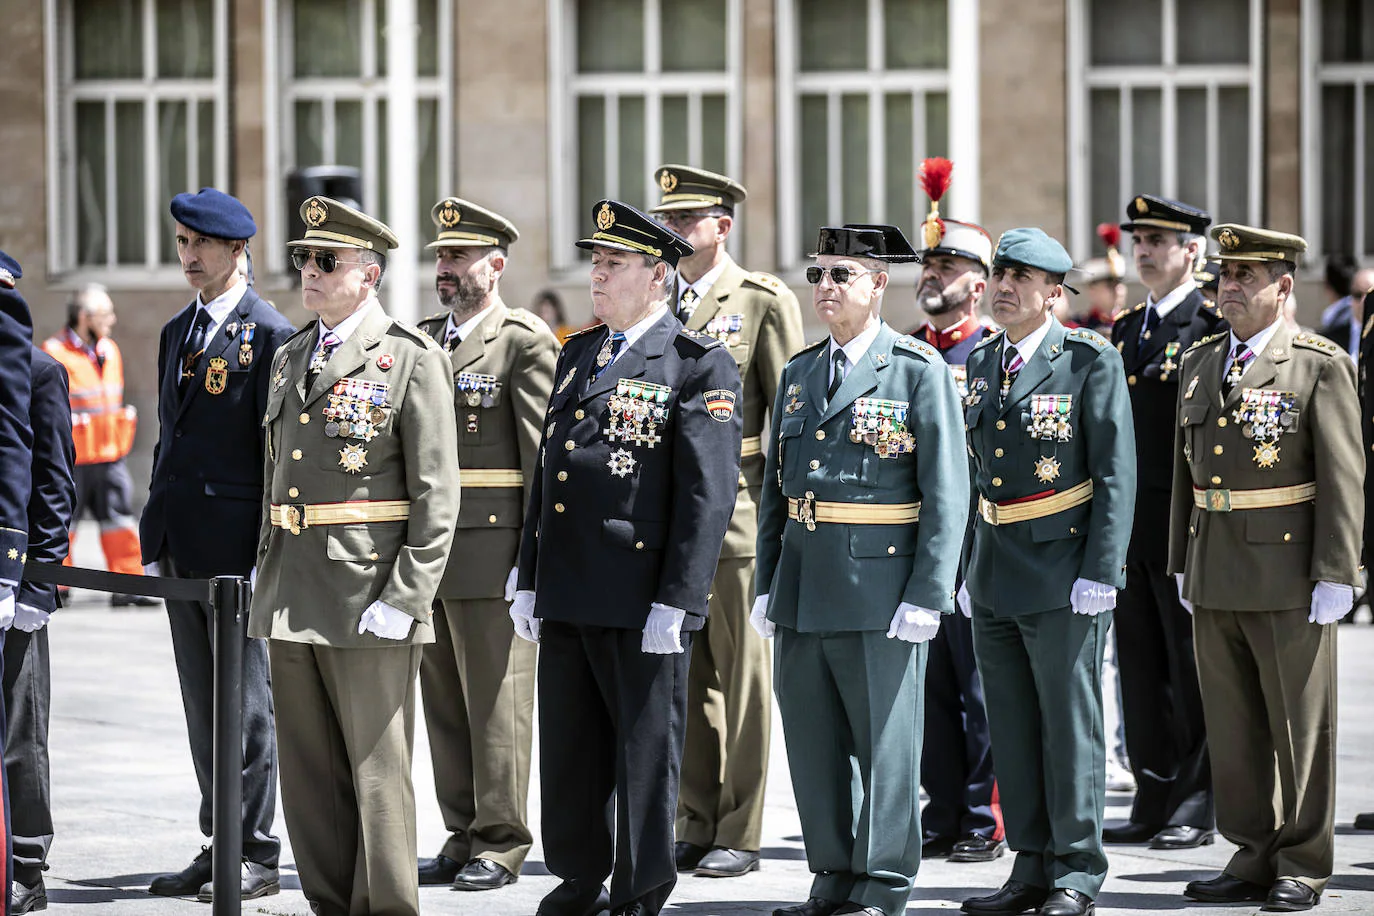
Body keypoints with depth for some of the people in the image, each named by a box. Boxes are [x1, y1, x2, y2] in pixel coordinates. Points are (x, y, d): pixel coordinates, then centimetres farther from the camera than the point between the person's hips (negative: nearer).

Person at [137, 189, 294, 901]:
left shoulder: (270, 335, -8)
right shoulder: (176, 333, 16)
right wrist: (154, 542, 15)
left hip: (238, 548, -7)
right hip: (183, 548, 7)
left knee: (246, 702, -2)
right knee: (202, 705, 10)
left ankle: (255, 855, 3)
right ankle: (218, 846, 17)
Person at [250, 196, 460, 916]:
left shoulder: (412, 359, -6)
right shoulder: (290, 358, 15)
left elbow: (437, 496, -9)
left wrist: (405, 600, -15)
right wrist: (268, 574, 15)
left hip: (368, 599, -7)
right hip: (290, 599, 7)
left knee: (376, 769, -1)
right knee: (309, 774, 10)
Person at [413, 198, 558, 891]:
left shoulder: (525, 340, -5)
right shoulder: (422, 341, 16)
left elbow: (542, 450, -9)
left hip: (492, 549, -7)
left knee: (496, 701, -1)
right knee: (444, 703, 10)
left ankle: (501, 844, 5)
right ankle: (463, 836, 18)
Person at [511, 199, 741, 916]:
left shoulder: (701, 366, -7)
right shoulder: (576, 355, 16)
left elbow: (708, 495, -12)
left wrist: (675, 602, -17)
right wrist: (529, 582, 15)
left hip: (643, 603, -7)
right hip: (564, 599, 7)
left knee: (644, 753, 2)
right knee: (568, 749, 13)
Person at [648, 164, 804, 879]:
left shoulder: (764, 302, -3)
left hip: (736, 515, -6)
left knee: (742, 678, 0)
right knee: (684, 678, 9)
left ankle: (740, 835, 5)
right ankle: (694, 828, 16)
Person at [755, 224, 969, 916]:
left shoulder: (920, 371, -4)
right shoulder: (799, 372, 14)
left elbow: (947, 495, -8)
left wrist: (926, 596, -14)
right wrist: (766, 586, 12)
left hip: (880, 586, -6)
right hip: (802, 590, 6)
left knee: (885, 745, -1)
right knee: (812, 744, 10)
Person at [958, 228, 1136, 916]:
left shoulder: (1091, 362, -8)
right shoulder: (983, 362, 11)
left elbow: (1116, 472, -10)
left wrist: (1100, 572, -16)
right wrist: (971, 564, 15)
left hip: (1064, 572, -7)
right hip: (996, 571, 7)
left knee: (1069, 722, -2)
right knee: (1011, 728, 9)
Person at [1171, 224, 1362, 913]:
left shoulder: (1320, 366, -6)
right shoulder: (1199, 364, 12)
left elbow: (1342, 477, -9)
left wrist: (1335, 575, -14)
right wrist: (1182, 564, 14)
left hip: (1289, 573, -6)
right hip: (1215, 573, 6)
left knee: (1301, 725, 1)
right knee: (1233, 727, 10)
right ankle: (1254, 857, 18)